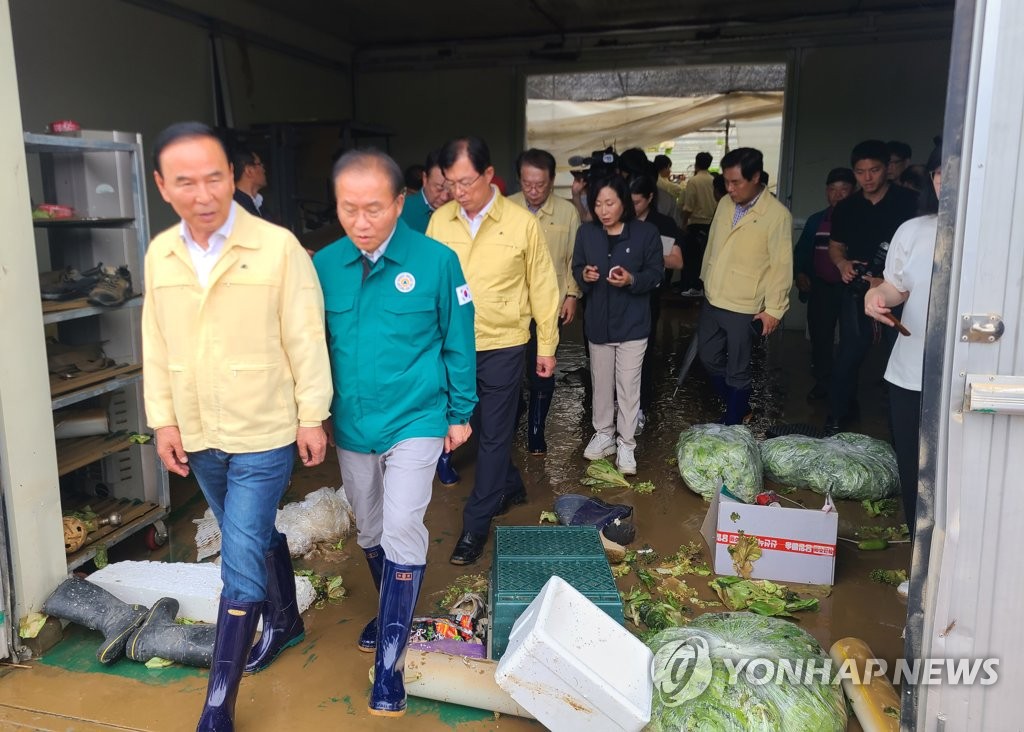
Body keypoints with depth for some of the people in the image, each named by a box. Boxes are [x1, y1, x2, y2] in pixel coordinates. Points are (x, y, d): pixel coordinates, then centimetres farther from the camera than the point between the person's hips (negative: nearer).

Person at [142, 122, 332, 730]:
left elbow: (306, 339, -9)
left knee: (242, 565, -2)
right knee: (257, 538, 23)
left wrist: (313, 416, -8)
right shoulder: (159, 254, 3)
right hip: (198, 438, 5)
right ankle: (285, 620, 47)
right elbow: (156, 345, 8)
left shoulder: (278, 247, -13)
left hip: (264, 435, -5)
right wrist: (164, 420, 6)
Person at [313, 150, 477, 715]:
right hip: (351, 425, 4)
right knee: (369, 531, 18)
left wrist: (460, 413, 0)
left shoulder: (436, 261, -13)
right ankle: (393, 610, 44)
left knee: (402, 532, -10)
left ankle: (389, 663, 5)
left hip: (415, 422, -4)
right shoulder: (324, 264, -6)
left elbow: (457, 344, -4)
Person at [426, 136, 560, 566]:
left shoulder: (522, 223, -9)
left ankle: (476, 525, 14)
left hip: (502, 346, -3)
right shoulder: (439, 220, -2)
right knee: (479, 428, 18)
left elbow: (542, 287, -2)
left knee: (493, 436, 3)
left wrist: (547, 346, 1)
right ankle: (510, 486, 42)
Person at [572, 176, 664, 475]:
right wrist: (584, 275, -15)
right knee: (601, 383, 14)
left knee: (628, 385, 2)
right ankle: (603, 433, 30)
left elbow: (656, 273, -5)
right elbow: (576, 268, 9)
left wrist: (632, 280, -24)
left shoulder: (646, 232, -9)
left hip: (632, 323, -3)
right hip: (597, 322, 3)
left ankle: (626, 443, 13)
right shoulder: (586, 232, 0)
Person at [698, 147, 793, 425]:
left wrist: (773, 309, -13)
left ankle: (732, 424, 23)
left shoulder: (777, 214, -14)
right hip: (712, 300, 7)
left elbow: (781, 265, -13)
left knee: (737, 371, 6)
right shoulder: (724, 204, 5)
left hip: (743, 308, -6)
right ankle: (739, 406, 37)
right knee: (709, 358, 17)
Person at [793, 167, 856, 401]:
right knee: (820, 336, 7)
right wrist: (800, 273, 0)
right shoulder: (816, 221, 10)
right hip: (821, 288, 3)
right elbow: (801, 251, 15)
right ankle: (822, 383, 21)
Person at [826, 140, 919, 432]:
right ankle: (838, 416, 17)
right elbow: (835, 246, 19)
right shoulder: (846, 208, 8)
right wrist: (842, 263, -4)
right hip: (858, 291, 3)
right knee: (848, 355, 1)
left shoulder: (909, 202, -5)